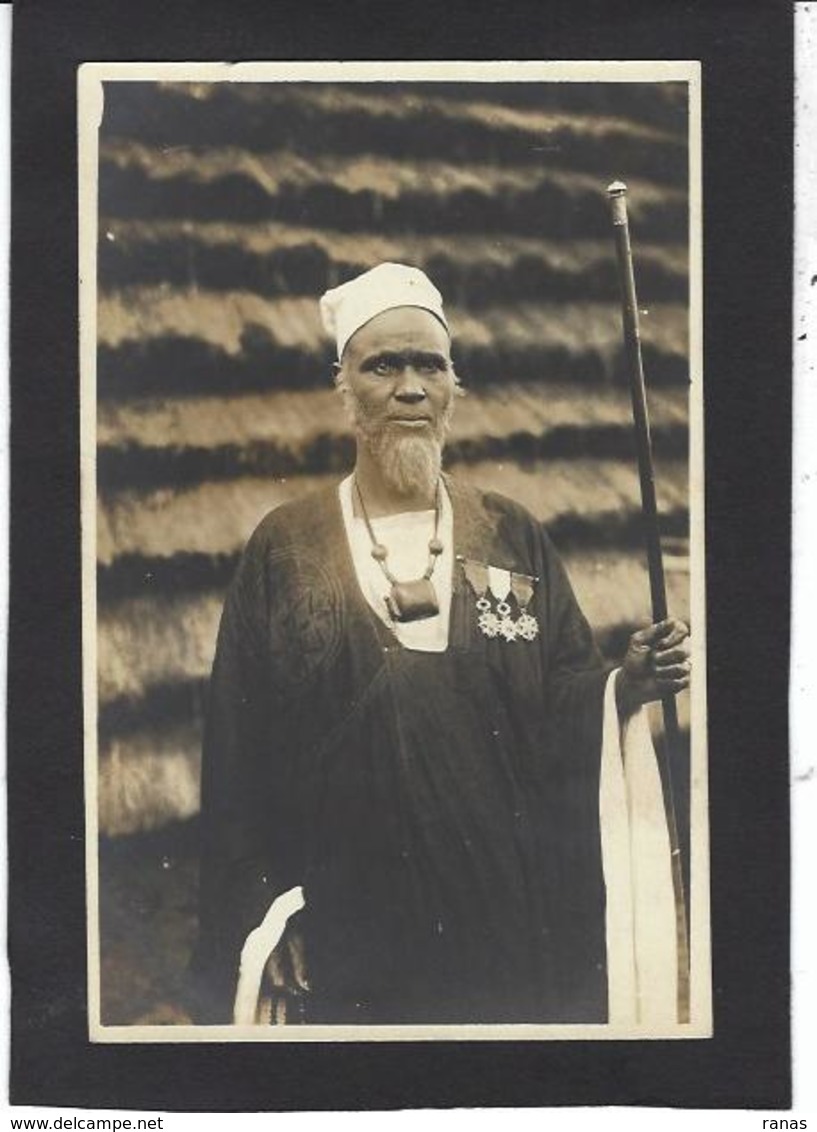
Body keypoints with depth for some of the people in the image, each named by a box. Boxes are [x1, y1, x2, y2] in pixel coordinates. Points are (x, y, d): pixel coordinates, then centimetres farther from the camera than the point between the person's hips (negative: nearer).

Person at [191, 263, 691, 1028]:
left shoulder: (511, 536, 5)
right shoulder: (286, 548, 0)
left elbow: (563, 712, 5)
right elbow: (240, 753, -1)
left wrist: (623, 685, -16)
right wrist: (263, 927, -5)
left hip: (510, 914, 2)